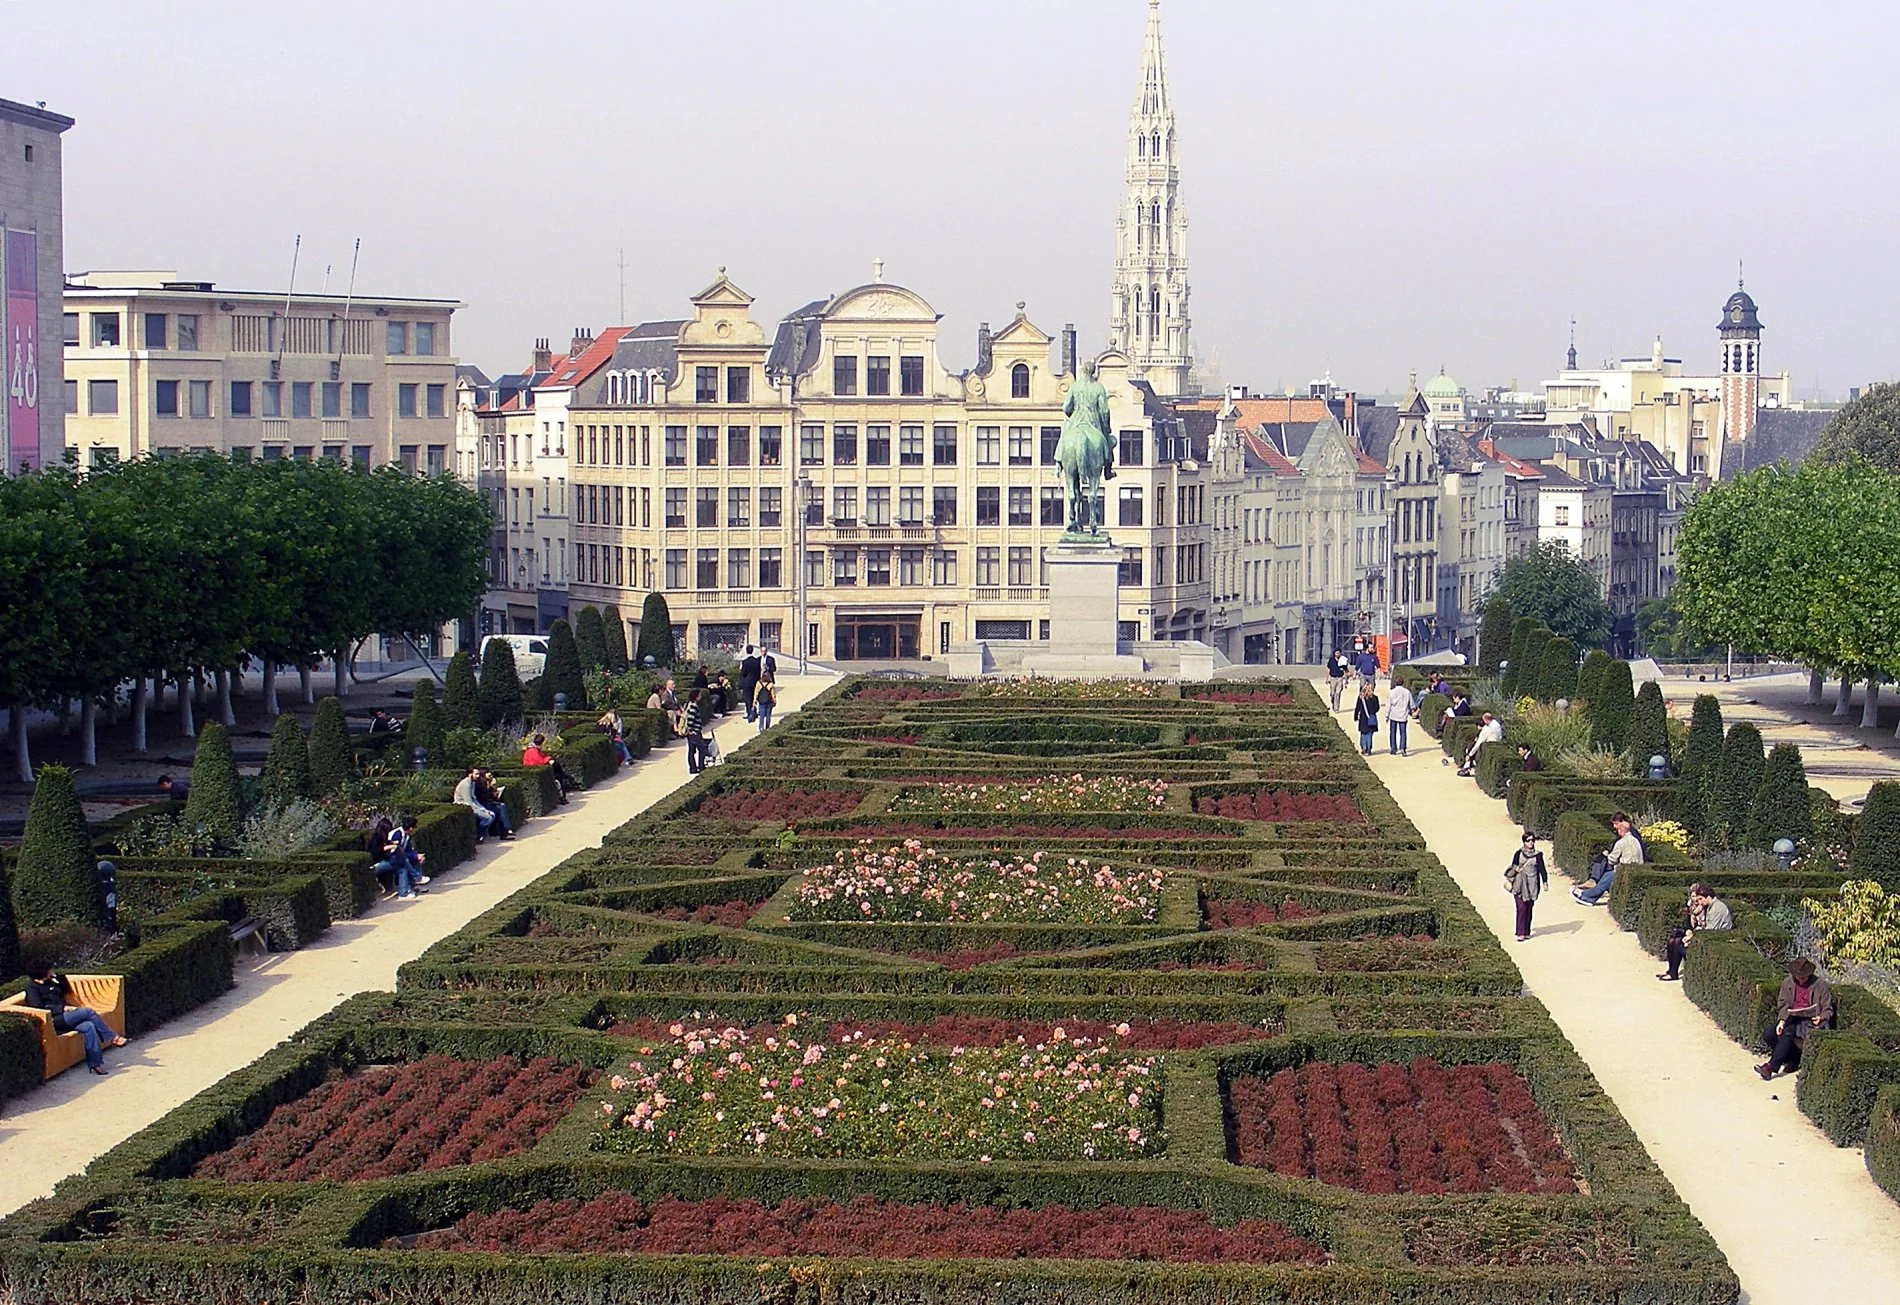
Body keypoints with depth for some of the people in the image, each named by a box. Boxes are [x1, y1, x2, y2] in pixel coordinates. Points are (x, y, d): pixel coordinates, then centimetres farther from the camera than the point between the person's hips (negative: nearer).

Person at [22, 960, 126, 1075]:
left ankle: (95, 1064, -24)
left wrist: (58, 976, 18)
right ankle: (112, 1038, -9)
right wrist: (63, 1008, -19)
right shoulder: (32, 988, -4)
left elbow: (65, 989, 36)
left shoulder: (50, 983, 22)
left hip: (63, 1015, 8)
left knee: (89, 1026, -20)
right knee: (88, 1011, -21)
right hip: (54, 1020, -8)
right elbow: (39, 1008, -17)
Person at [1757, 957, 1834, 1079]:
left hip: (1810, 1020, -5)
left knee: (1787, 1033, -33)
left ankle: (1771, 1067, -37)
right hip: (1792, 1019, 5)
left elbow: (1828, 1009, 1)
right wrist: (1782, 1020, -11)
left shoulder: (1821, 985, -3)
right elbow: (1783, 1004, 8)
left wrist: (1821, 1018, -21)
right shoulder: (1787, 983, 8)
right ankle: (1793, 1059, 0)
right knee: (1768, 1034, -18)